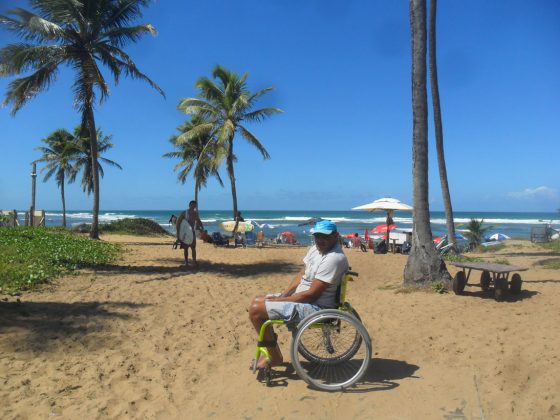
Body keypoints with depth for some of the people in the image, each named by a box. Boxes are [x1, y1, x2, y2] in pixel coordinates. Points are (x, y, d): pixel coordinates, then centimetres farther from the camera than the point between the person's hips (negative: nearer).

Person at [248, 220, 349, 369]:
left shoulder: (334, 258, -24)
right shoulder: (315, 249, 4)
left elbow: (312, 294, -24)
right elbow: (302, 274, 12)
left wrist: (280, 300, -15)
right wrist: (283, 295, -3)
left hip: (314, 307, -10)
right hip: (300, 295, 10)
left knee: (256, 309, -14)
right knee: (257, 301, 13)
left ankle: (275, 357, 3)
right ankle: (270, 350, 20)